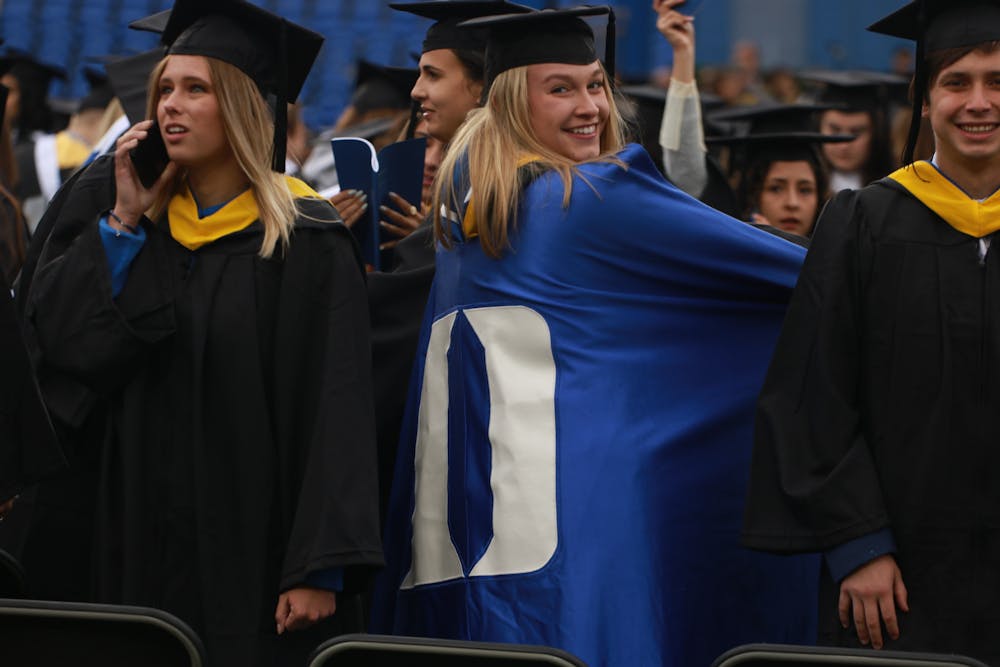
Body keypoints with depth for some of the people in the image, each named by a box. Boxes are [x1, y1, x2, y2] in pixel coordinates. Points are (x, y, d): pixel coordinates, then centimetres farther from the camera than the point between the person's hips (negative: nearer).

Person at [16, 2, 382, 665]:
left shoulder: (306, 240, -7)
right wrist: (122, 223, -8)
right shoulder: (127, 215, 8)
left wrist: (319, 570, -17)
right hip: (146, 545, 4)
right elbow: (48, 334, -2)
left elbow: (333, 410, -11)